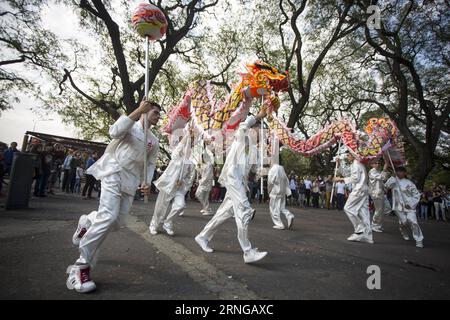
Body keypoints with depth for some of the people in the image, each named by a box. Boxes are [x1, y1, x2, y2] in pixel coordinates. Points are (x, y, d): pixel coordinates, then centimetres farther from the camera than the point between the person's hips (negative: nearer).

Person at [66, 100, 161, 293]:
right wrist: (137, 110, -19)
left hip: (130, 181, 6)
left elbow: (150, 164, 14)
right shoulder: (129, 123, 5)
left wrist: (147, 182, -3)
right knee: (108, 216, -18)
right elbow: (115, 132, -16)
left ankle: (87, 222, 41)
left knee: (110, 216, 6)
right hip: (114, 173, -6)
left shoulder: (154, 141, 17)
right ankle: (81, 266, -7)